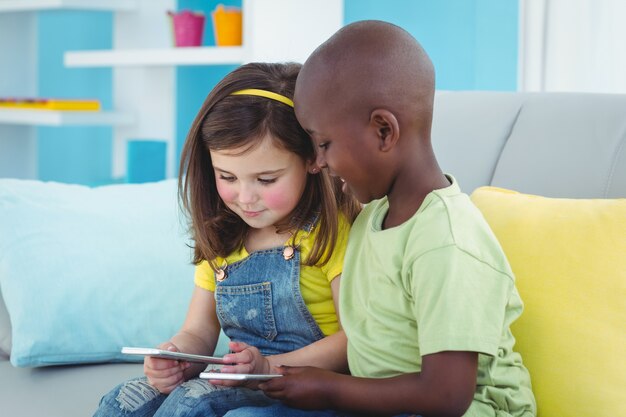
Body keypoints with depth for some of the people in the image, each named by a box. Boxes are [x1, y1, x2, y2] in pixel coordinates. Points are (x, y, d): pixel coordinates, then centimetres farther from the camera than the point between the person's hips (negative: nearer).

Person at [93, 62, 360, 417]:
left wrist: (268, 366, -26)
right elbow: (199, 333, 13)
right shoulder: (222, 238, 11)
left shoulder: (332, 230, -10)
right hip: (238, 384, 7)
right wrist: (176, 356, -12)